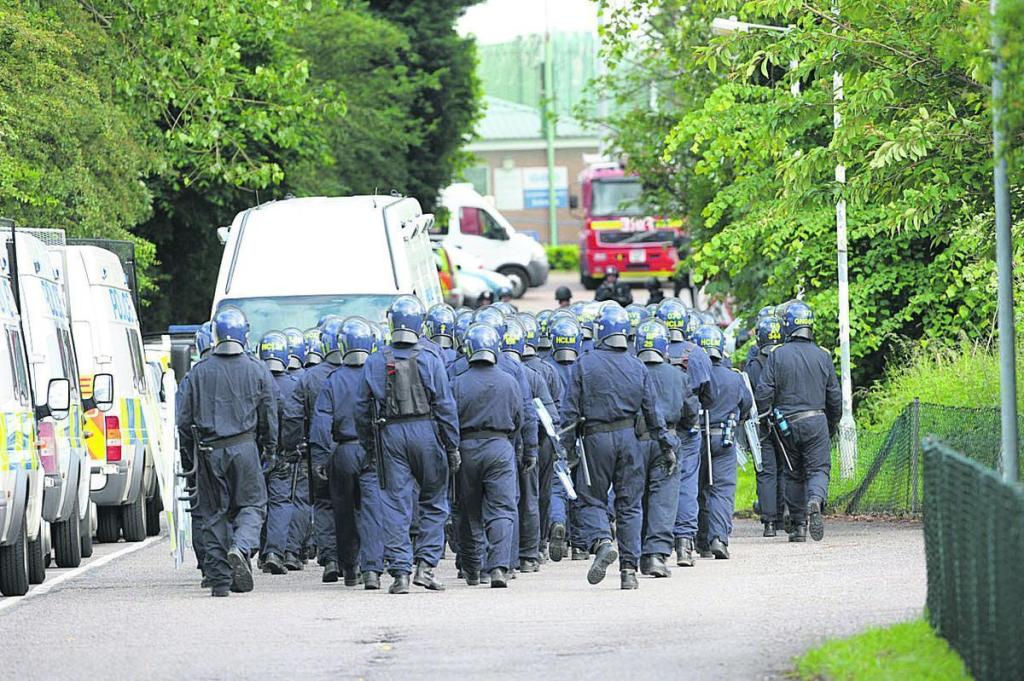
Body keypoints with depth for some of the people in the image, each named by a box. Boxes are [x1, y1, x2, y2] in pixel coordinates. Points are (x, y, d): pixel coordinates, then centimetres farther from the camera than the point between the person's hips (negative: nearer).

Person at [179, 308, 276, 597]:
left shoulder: (200, 371, 1)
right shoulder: (257, 370, 1)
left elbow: (186, 418, 4)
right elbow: (269, 415, 6)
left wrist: (189, 448, 17)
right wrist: (270, 447, 18)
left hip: (210, 450, 1)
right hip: (244, 446, -1)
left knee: (214, 512, 7)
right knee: (252, 504, 8)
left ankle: (219, 580, 4)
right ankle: (241, 547, -22)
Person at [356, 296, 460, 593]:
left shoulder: (375, 362, 3)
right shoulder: (430, 361, -4)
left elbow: (362, 409, 7)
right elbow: (446, 407, -4)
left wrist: (369, 447, 17)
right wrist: (452, 447, 2)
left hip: (390, 435, 1)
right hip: (426, 433, -1)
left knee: (396, 505, 3)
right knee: (433, 503, 11)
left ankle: (400, 571, -2)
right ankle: (425, 565, 1)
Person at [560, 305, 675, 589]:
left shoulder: (585, 364, -5)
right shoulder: (637, 368, 4)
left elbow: (571, 410, -6)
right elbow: (652, 412, 7)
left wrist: (569, 446, 0)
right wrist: (667, 445, 14)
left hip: (596, 438, -3)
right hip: (628, 437, 3)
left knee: (592, 500, 8)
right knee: (630, 504, 7)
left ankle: (601, 542, -21)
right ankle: (629, 569, 5)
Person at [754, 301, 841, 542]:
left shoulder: (777, 355, -4)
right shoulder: (822, 356, 3)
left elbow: (763, 393, -7)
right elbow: (835, 396, 8)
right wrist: (833, 426, 21)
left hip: (787, 423, 0)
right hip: (816, 422, 0)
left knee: (794, 474, 10)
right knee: (818, 469, 1)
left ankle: (798, 525, 10)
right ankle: (816, 500, -30)